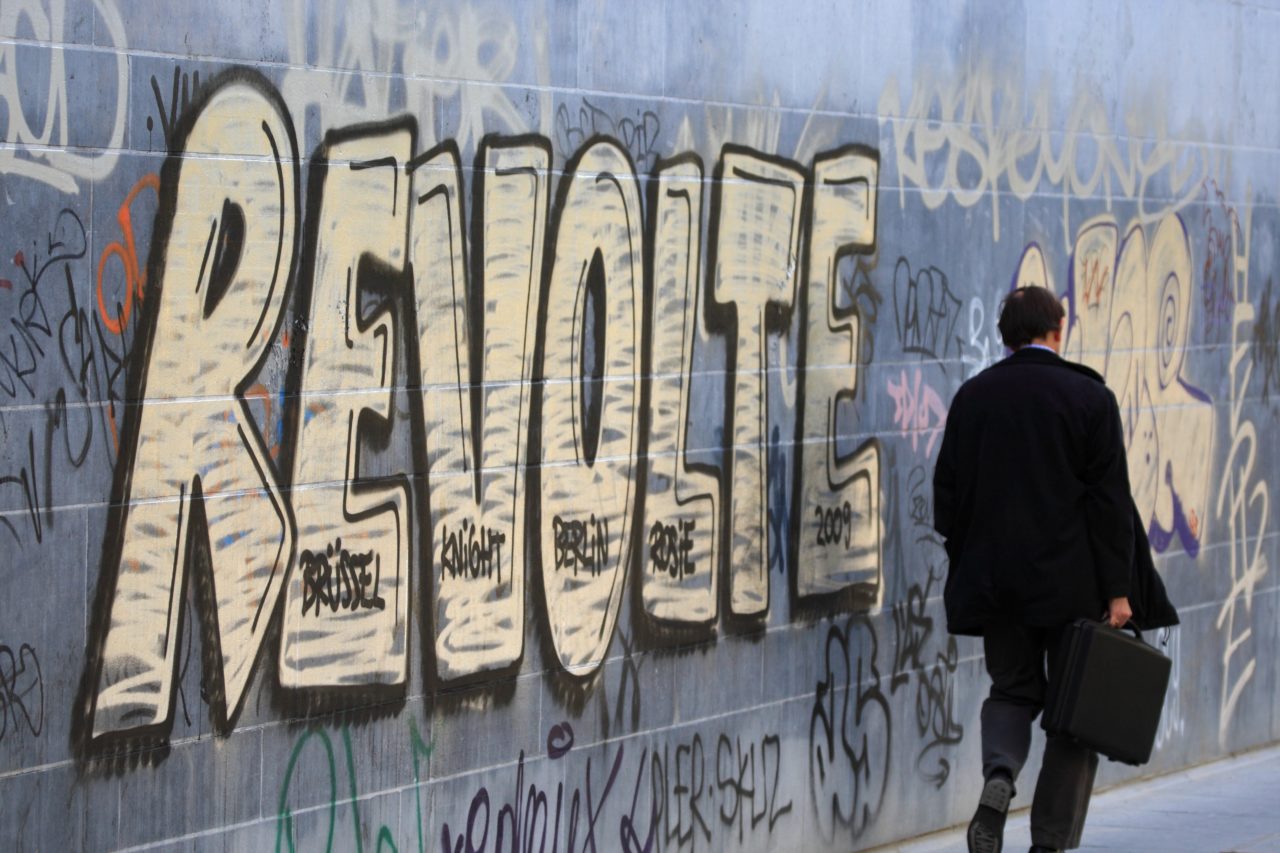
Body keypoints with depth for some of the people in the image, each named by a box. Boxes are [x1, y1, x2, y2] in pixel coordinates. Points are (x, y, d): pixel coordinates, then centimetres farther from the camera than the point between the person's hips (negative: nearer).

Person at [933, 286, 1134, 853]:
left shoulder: (973, 396, 4)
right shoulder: (1089, 398, -5)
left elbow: (946, 489, 6)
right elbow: (1110, 501, -7)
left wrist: (963, 563, 17)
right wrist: (1116, 589, -5)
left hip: (993, 579, 3)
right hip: (1070, 582, -3)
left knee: (1012, 689, 17)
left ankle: (999, 775, -13)